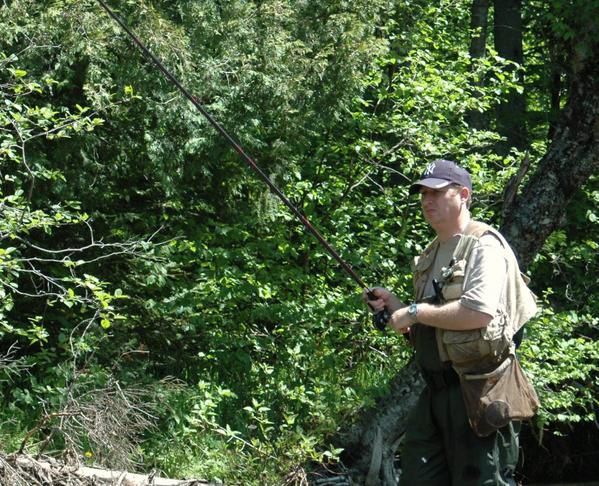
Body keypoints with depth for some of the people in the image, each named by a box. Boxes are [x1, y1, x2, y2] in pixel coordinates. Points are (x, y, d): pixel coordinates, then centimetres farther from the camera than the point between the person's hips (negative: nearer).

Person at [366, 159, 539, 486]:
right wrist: (396, 307, 8)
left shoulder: (484, 245, -9)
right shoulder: (431, 255, 19)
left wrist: (416, 312, -15)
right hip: (437, 388, 9)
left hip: (478, 391, -9)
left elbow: (479, 312, -25)